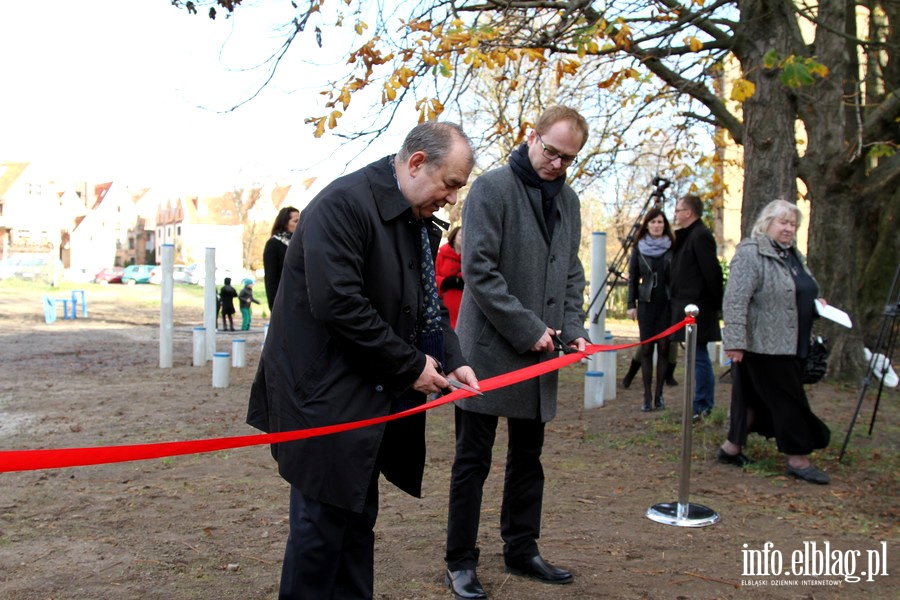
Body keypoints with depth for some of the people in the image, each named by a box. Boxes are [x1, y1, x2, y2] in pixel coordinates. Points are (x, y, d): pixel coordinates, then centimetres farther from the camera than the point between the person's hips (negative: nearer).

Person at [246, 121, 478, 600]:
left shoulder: (418, 221, 10)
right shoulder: (344, 203, -17)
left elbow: (428, 303, 17)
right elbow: (337, 304, -26)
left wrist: (452, 360, 0)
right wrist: (411, 364, -19)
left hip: (372, 395, 9)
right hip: (326, 396, -9)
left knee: (359, 517, 17)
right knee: (323, 520, 0)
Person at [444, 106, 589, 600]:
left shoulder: (567, 199, 12)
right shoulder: (492, 188, -9)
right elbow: (478, 269, -16)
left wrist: (573, 328, 2)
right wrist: (528, 328, -17)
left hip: (539, 353, 7)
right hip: (489, 349, -7)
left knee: (528, 457, 16)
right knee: (473, 460, 3)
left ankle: (521, 551, 31)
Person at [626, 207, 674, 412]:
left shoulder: (672, 249, 3)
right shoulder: (639, 249, 7)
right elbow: (632, 278, 8)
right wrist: (631, 304, 2)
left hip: (667, 303, -1)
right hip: (646, 303, 1)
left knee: (663, 347, 0)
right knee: (646, 348, 0)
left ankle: (659, 394, 8)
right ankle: (647, 395, 5)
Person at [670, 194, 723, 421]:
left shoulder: (700, 236, -14)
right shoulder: (688, 235, 16)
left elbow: (712, 272, -18)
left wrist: (717, 304, -13)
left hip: (698, 307, -10)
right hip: (691, 306, 10)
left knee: (699, 356, -5)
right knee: (698, 356, 14)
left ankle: (702, 406, 2)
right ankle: (703, 405, 22)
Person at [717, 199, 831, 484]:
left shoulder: (794, 255, 17)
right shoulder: (750, 254, -13)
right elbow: (735, 299, -20)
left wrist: (816, 306, 9)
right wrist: (735, 341, -26)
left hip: (790, 344, 9)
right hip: (763, 345, -9)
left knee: (755, 398, 13)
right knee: (787, 400, -2)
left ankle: (731, 448, 23)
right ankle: (798, 460, 9)